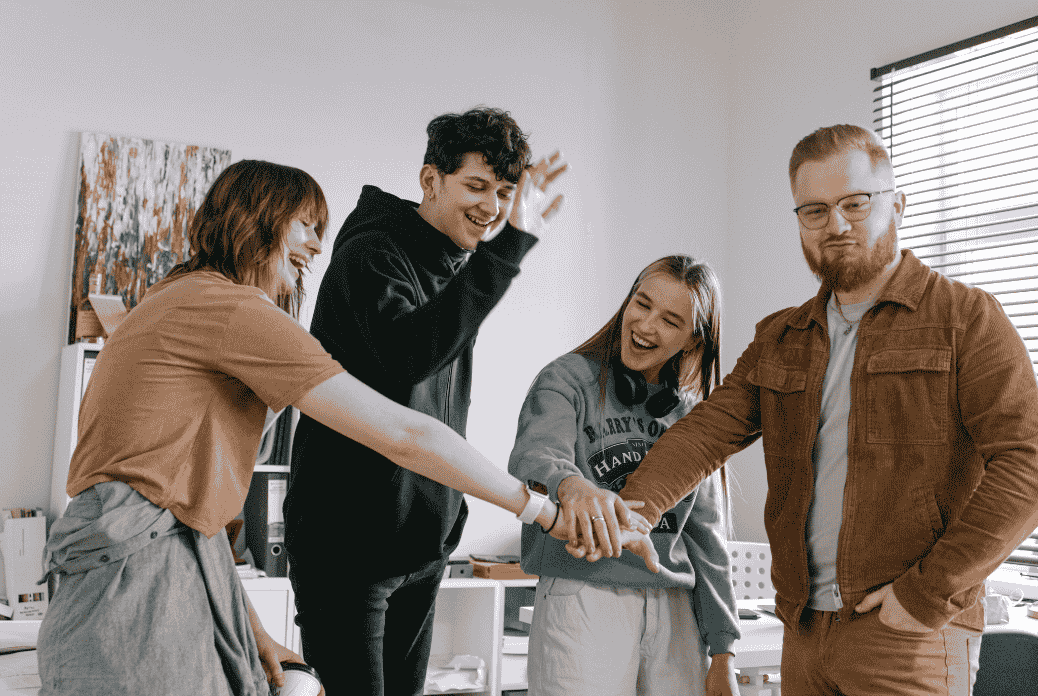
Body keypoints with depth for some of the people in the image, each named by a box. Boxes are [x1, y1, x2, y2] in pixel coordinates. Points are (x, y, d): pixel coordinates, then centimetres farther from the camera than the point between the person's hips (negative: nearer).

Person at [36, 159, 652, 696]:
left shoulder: (180, 300, 20)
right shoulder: (230, 306, -12)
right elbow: (400, 434, -16)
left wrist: (251, 630, 16)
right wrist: (549, 511, -9)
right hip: (139, 575, -10)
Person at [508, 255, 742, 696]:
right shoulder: (569, 379, -1)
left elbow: (706, 535, 14)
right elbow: (534, 454, -22)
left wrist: (723, 652, 10)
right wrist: (571, 484, -46)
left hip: (674, 609, 4)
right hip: (582, 599, -4)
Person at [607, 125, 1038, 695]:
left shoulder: (967, 317, -2)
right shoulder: (779, 340, 13)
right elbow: (707, 431, 0)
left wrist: (928, 594, -16)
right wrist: (630, 511, -18)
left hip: (910, 635, -4)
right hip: (804, 631, 5)